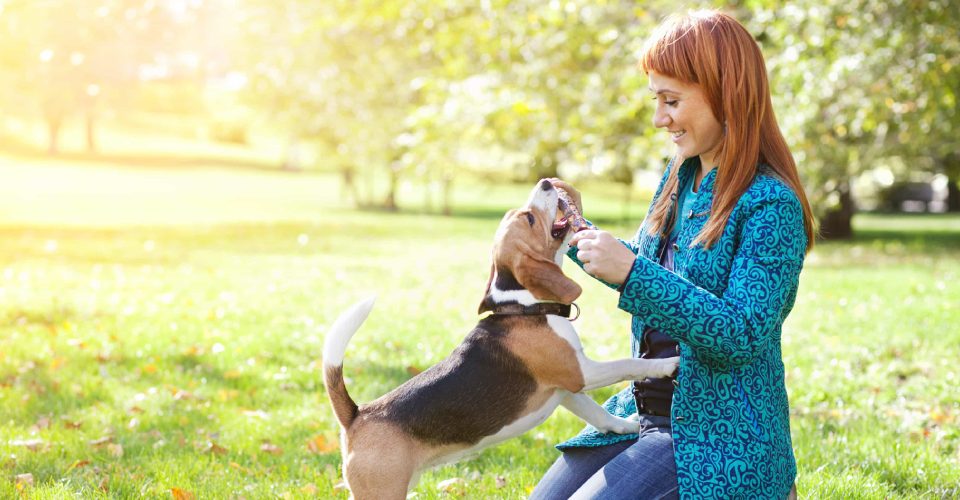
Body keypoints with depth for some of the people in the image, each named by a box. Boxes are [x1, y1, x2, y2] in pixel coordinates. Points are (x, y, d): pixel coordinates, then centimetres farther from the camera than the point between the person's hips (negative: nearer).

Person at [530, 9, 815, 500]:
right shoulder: (680, 178, 7)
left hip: (718, 436, -8)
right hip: (645, 412, 8)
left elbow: (744, 336, -25)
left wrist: (632, 273, -29)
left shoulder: (771, 205, -17)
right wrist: (578, 230, 8)